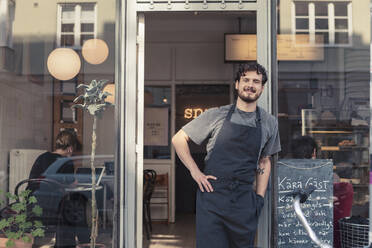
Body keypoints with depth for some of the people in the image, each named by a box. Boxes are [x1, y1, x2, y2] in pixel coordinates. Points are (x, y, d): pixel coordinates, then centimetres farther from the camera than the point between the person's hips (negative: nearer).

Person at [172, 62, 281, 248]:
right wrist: (195, 172, -2)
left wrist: (260, 197, 11)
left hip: (244, 201, 3)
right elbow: (178, 139, 6)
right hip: (212, 195, -2)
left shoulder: (269, 123, 10)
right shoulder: (216, 116, 1)